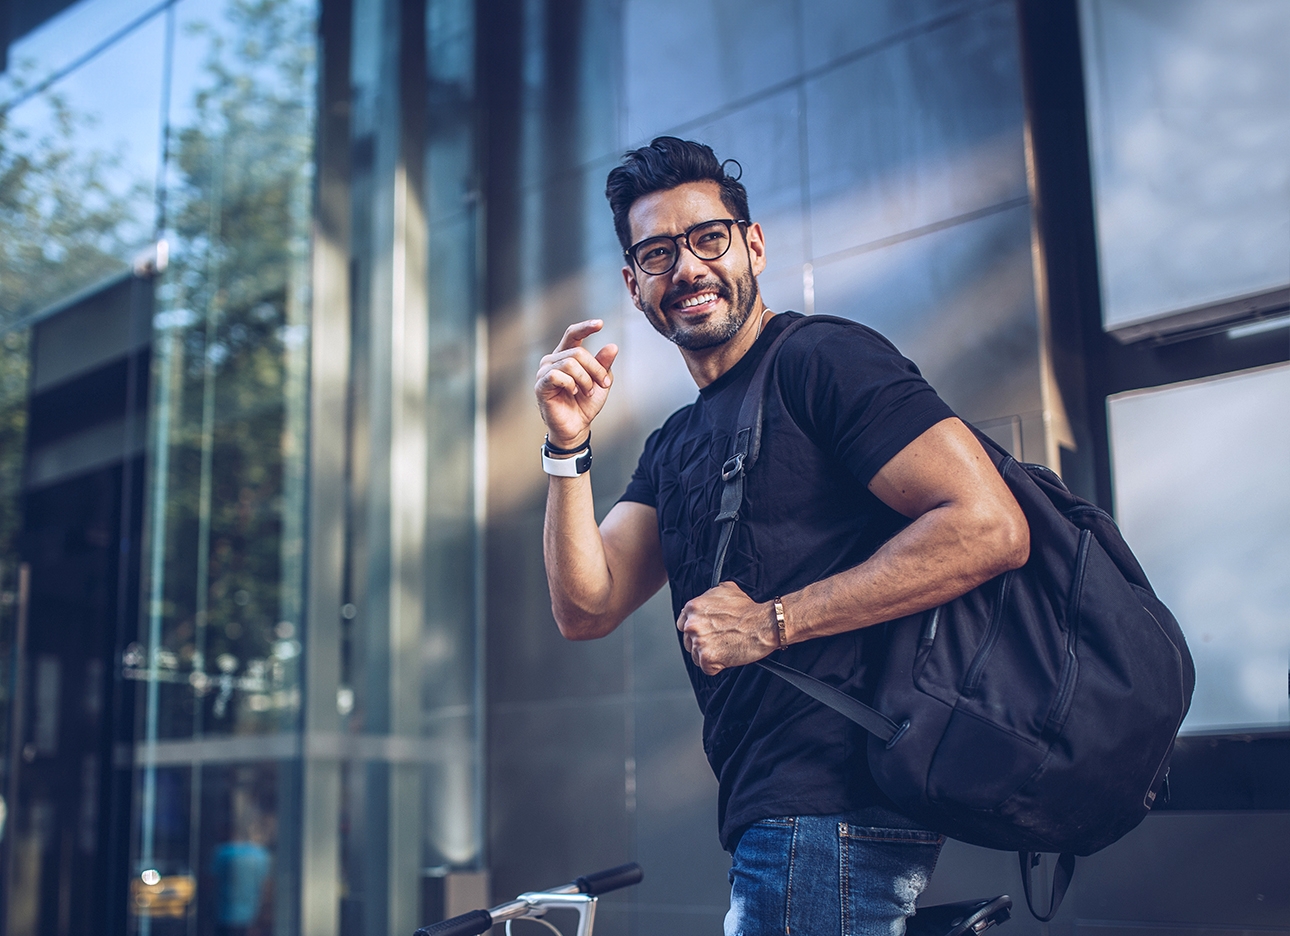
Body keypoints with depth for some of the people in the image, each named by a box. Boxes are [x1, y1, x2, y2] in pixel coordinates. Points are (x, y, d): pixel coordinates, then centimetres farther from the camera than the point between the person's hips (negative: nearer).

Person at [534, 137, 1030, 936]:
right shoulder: (674, 447, 17)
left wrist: (771, 622, -17)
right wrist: (569, 449, -5)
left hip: (832, 806, -8)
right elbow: (586, 610, 8)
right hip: (772, 817, 8)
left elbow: (992, 528, -20)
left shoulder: (823, 358, -8)